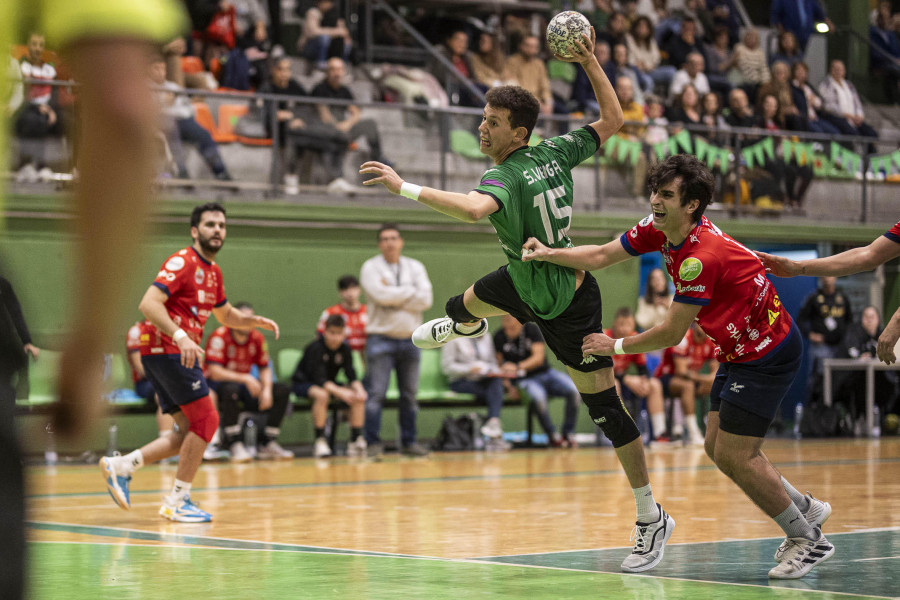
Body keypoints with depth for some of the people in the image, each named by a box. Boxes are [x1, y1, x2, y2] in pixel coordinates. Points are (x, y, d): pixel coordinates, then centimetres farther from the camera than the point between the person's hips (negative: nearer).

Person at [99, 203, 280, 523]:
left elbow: (226, 315, 32)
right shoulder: (182, 262, -12)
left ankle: (121, 466, 9)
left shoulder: (213, 271, 18)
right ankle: (177, 502, -2)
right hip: (165, 349, -10)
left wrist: (255, 321, 13)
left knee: (191, 431, 8)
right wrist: (180, 335, -34)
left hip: (179, 352, 10)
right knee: (206, 420, -9)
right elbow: (148, 303, -23)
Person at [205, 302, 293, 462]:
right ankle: (235, 445, -34)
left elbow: (264, 368, 6)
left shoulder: (257, 338, -1)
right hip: (217, 387, -6)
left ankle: (268, 444, -7)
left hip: (244, 387, 6)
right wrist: (245, 379, -34)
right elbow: (215, 372, -27)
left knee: (282, 391, -10)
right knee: (230, 389, -41)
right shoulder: (219, 337, -20)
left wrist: (267, 389, -15)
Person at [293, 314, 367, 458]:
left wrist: (359, 389, -30)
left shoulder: (344, 348, -5)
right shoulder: (316, 348, -23)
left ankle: (357, 440, -16)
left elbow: (351, 375, -9)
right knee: (322, 395, -40)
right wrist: (340, 392, -41)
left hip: (330, 384, 6)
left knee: (359, 397, -16)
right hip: (304, 383, -6)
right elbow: (319, 379, -31)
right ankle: (320, 441, -35)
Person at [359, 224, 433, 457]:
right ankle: (373, 443, -6)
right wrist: (410, 291, -5)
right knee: (376, 393, -9)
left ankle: (409, 441, 16)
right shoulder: (371, 267, 0)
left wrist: (394, 296, -10)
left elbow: (426, 299, -4)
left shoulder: (415, 267, 10)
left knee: (410, 394, 8)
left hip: (410, 339, 4)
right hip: (381, 339, -4)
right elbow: (380, 295, -17)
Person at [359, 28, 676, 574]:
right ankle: (460, 326, 76)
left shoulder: (505, 177, -31)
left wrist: (404, 187, -52)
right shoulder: (554, 153, -9)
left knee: (607, 409, -3)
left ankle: (652, 520, 4)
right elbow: (613, 120, 1)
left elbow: (473, 208, -55)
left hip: (566, 307, -10)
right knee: (466, 306, 35)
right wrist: (591, 63, 2)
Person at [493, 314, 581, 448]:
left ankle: (568, 434, -10)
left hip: (545, 373, 2)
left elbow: (539, 357, -15)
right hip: (524, 380, -2)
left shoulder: (532, 329, -5)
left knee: (574, 390, -24)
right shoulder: (499, 337, -3)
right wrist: (508, 385, -11)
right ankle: (553, 436, -18)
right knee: (538, 397, -38)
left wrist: (517, 367, -29)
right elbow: (500, 363, 4)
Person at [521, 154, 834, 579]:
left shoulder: (701, 257, -30)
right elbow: (600, 257, 5)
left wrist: (616, 346, -8)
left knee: (734, 455, -9)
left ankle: (807, 539, 6)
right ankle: (805, 509, 27)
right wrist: (549, 254, -10)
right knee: (718, 446, 11)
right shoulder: (658, 227, -3)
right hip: (740, 350, 10)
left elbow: (671, 334, -21)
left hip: (768, 353, -10)